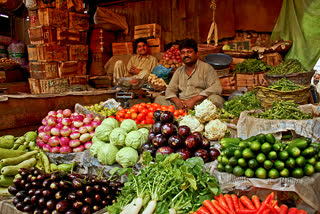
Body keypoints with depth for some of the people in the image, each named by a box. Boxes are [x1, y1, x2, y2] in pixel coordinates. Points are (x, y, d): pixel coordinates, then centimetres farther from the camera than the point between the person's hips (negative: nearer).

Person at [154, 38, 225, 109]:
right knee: (159, 99, -9)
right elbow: (170, 89, 15)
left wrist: (193, 100, -21)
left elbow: (217, 88, -12)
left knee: (216, 99, -33)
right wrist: (176, 100, -11)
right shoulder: (179, 71, 19)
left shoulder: (206, 67, 2)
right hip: (181, 106, 4)